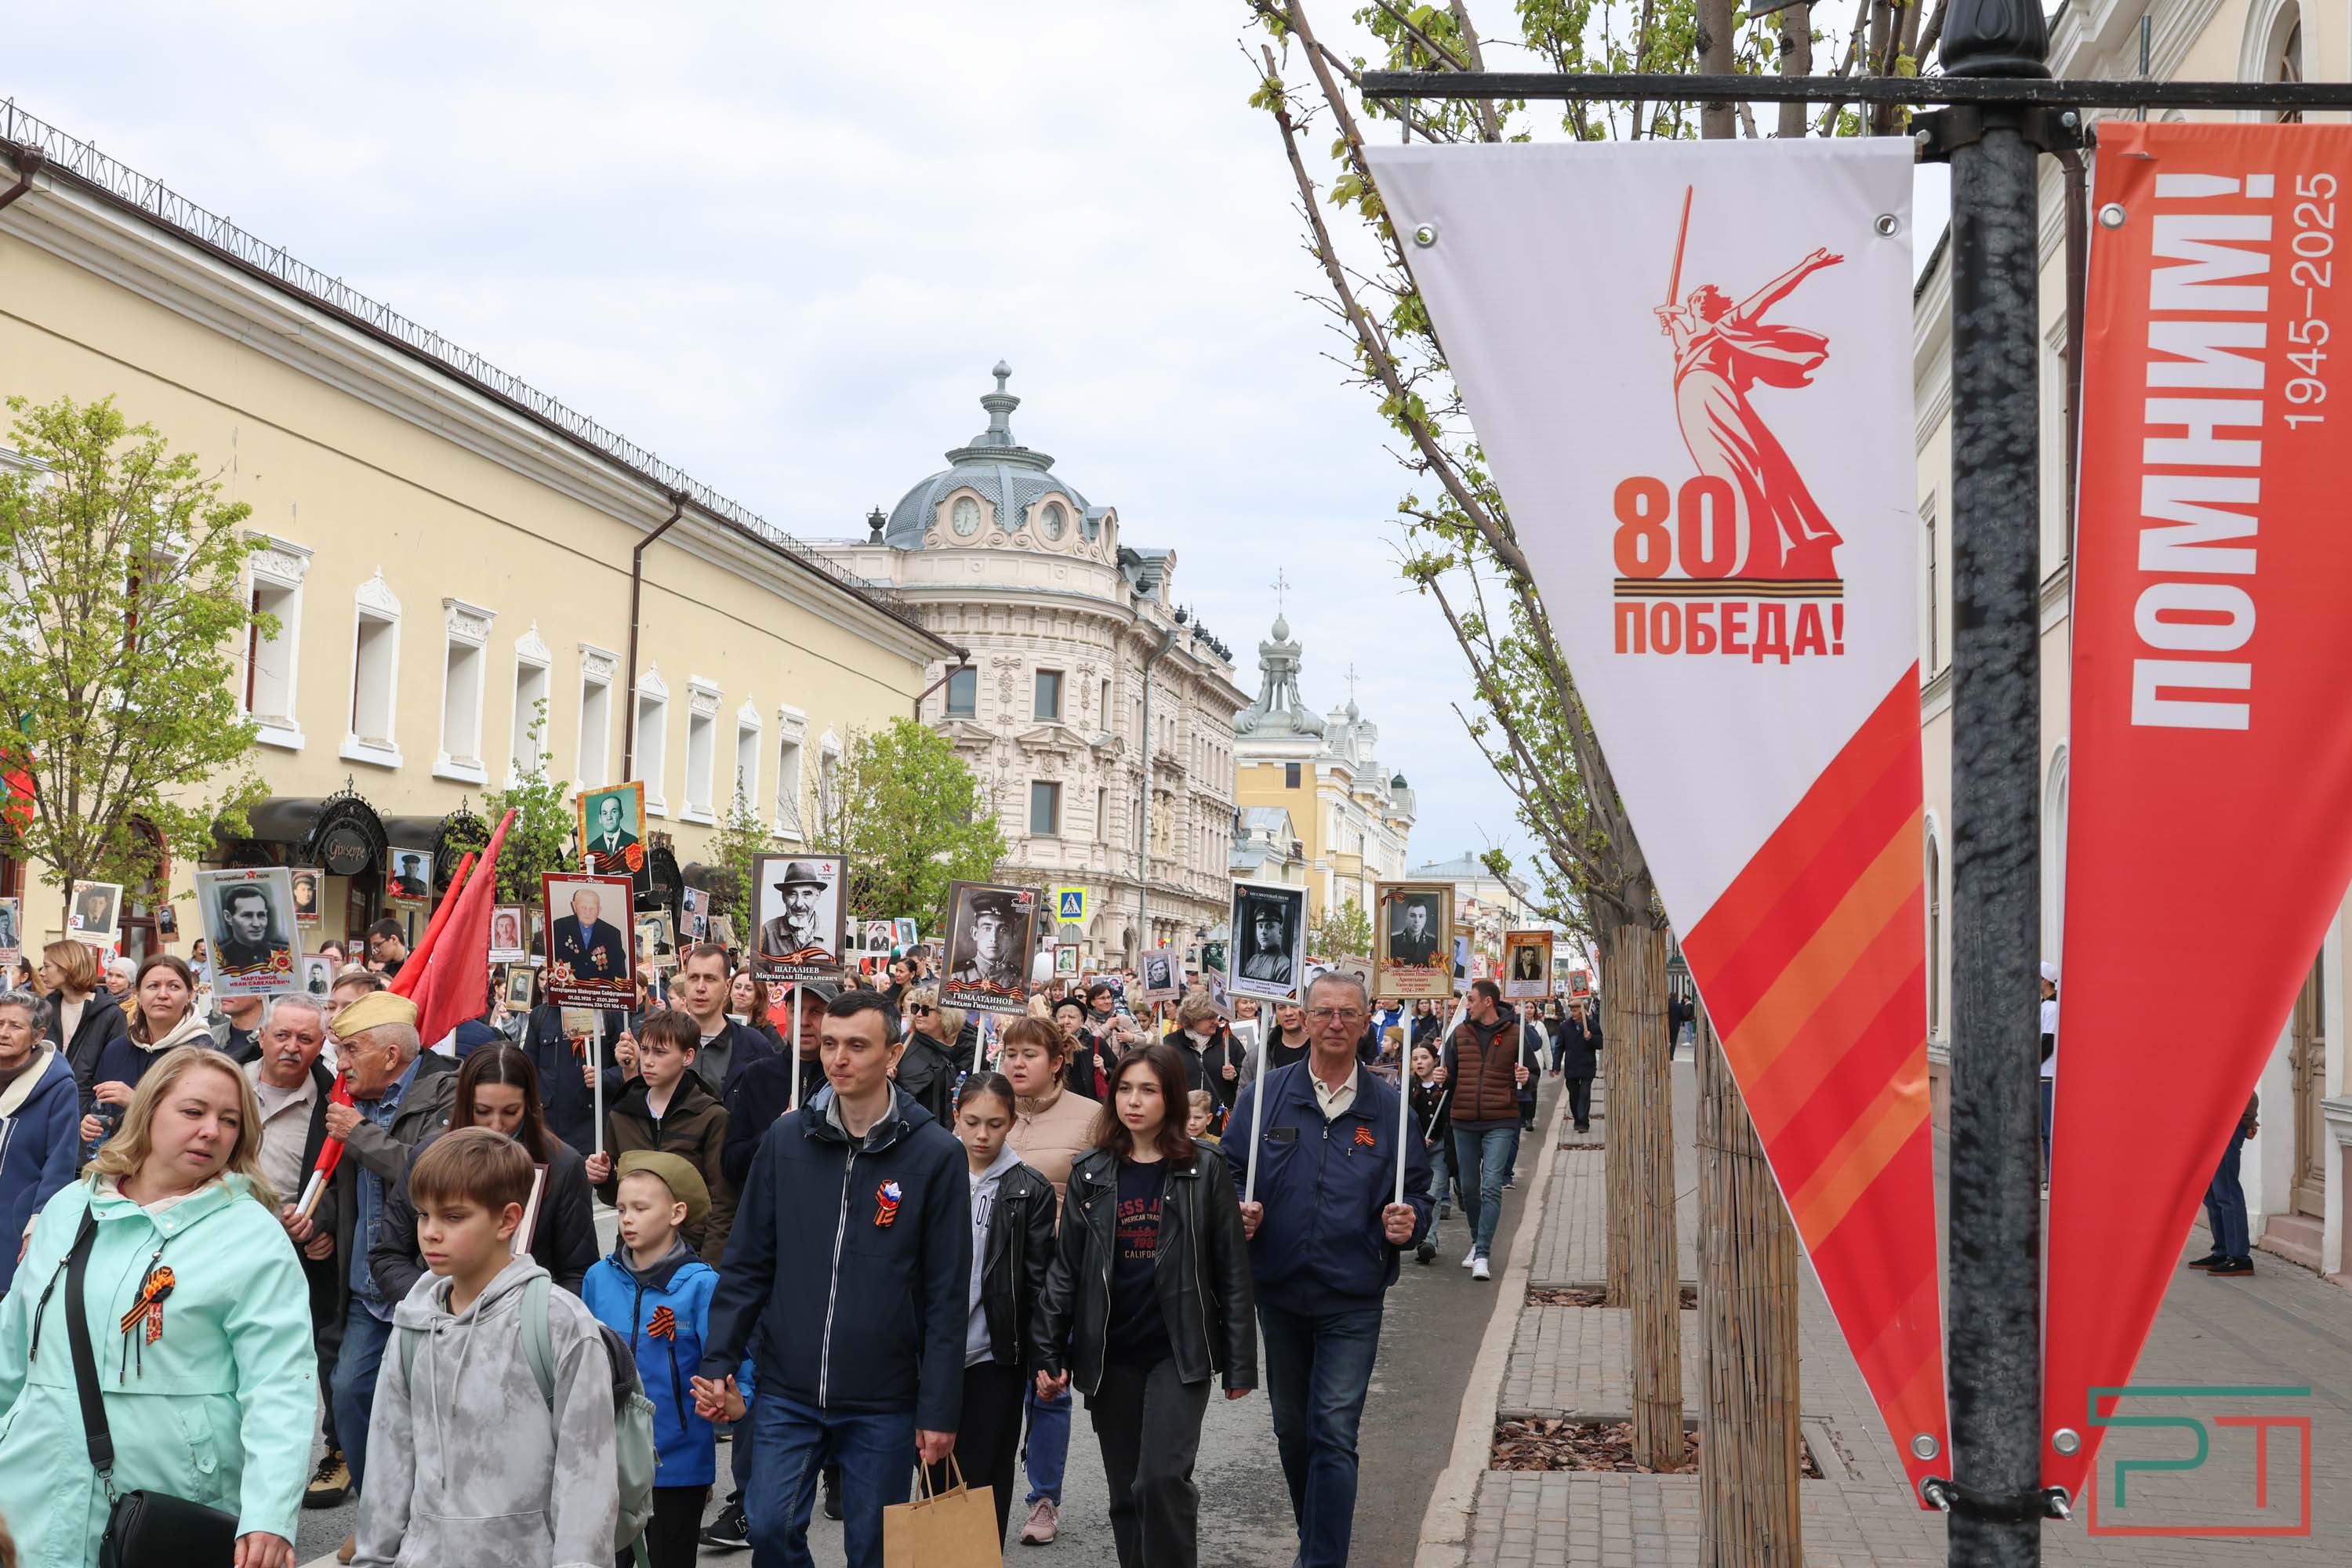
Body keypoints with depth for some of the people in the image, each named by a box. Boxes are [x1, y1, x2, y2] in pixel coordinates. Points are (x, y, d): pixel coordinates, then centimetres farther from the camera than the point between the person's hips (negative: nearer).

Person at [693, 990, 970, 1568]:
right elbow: (747, 1264, 6)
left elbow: (947, 1295, -6)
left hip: (882, 1401, -2)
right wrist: (718, 1361, -3)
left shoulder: (935, 1153, -7)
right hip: (786, 1391, 2)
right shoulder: (785, 1139, 1)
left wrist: (940, 1409, -8)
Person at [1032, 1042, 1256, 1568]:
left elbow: (1231, 1270, -2)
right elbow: (1066, 1267, 5)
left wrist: (1240, 1363, -3)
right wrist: (1048, 1353, -2)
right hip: (1110, 1355, 3)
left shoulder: (1205, 1170, -3)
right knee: (1126, 1491, 9)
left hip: (1179, 1350, -3)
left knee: (1163, 1479, -15)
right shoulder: (1091, 1173, 3)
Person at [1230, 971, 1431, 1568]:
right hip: (1279, 1290, 3)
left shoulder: (1388, 1108, 1)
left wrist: (1407, 1222, -13)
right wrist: (1239, 1212, -12)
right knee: (1291, 1429, 16)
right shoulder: (1266, 1095, 2)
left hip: (1352, 1300, -2)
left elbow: (1416, 1192, 8)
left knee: (1334, 1436, -9)